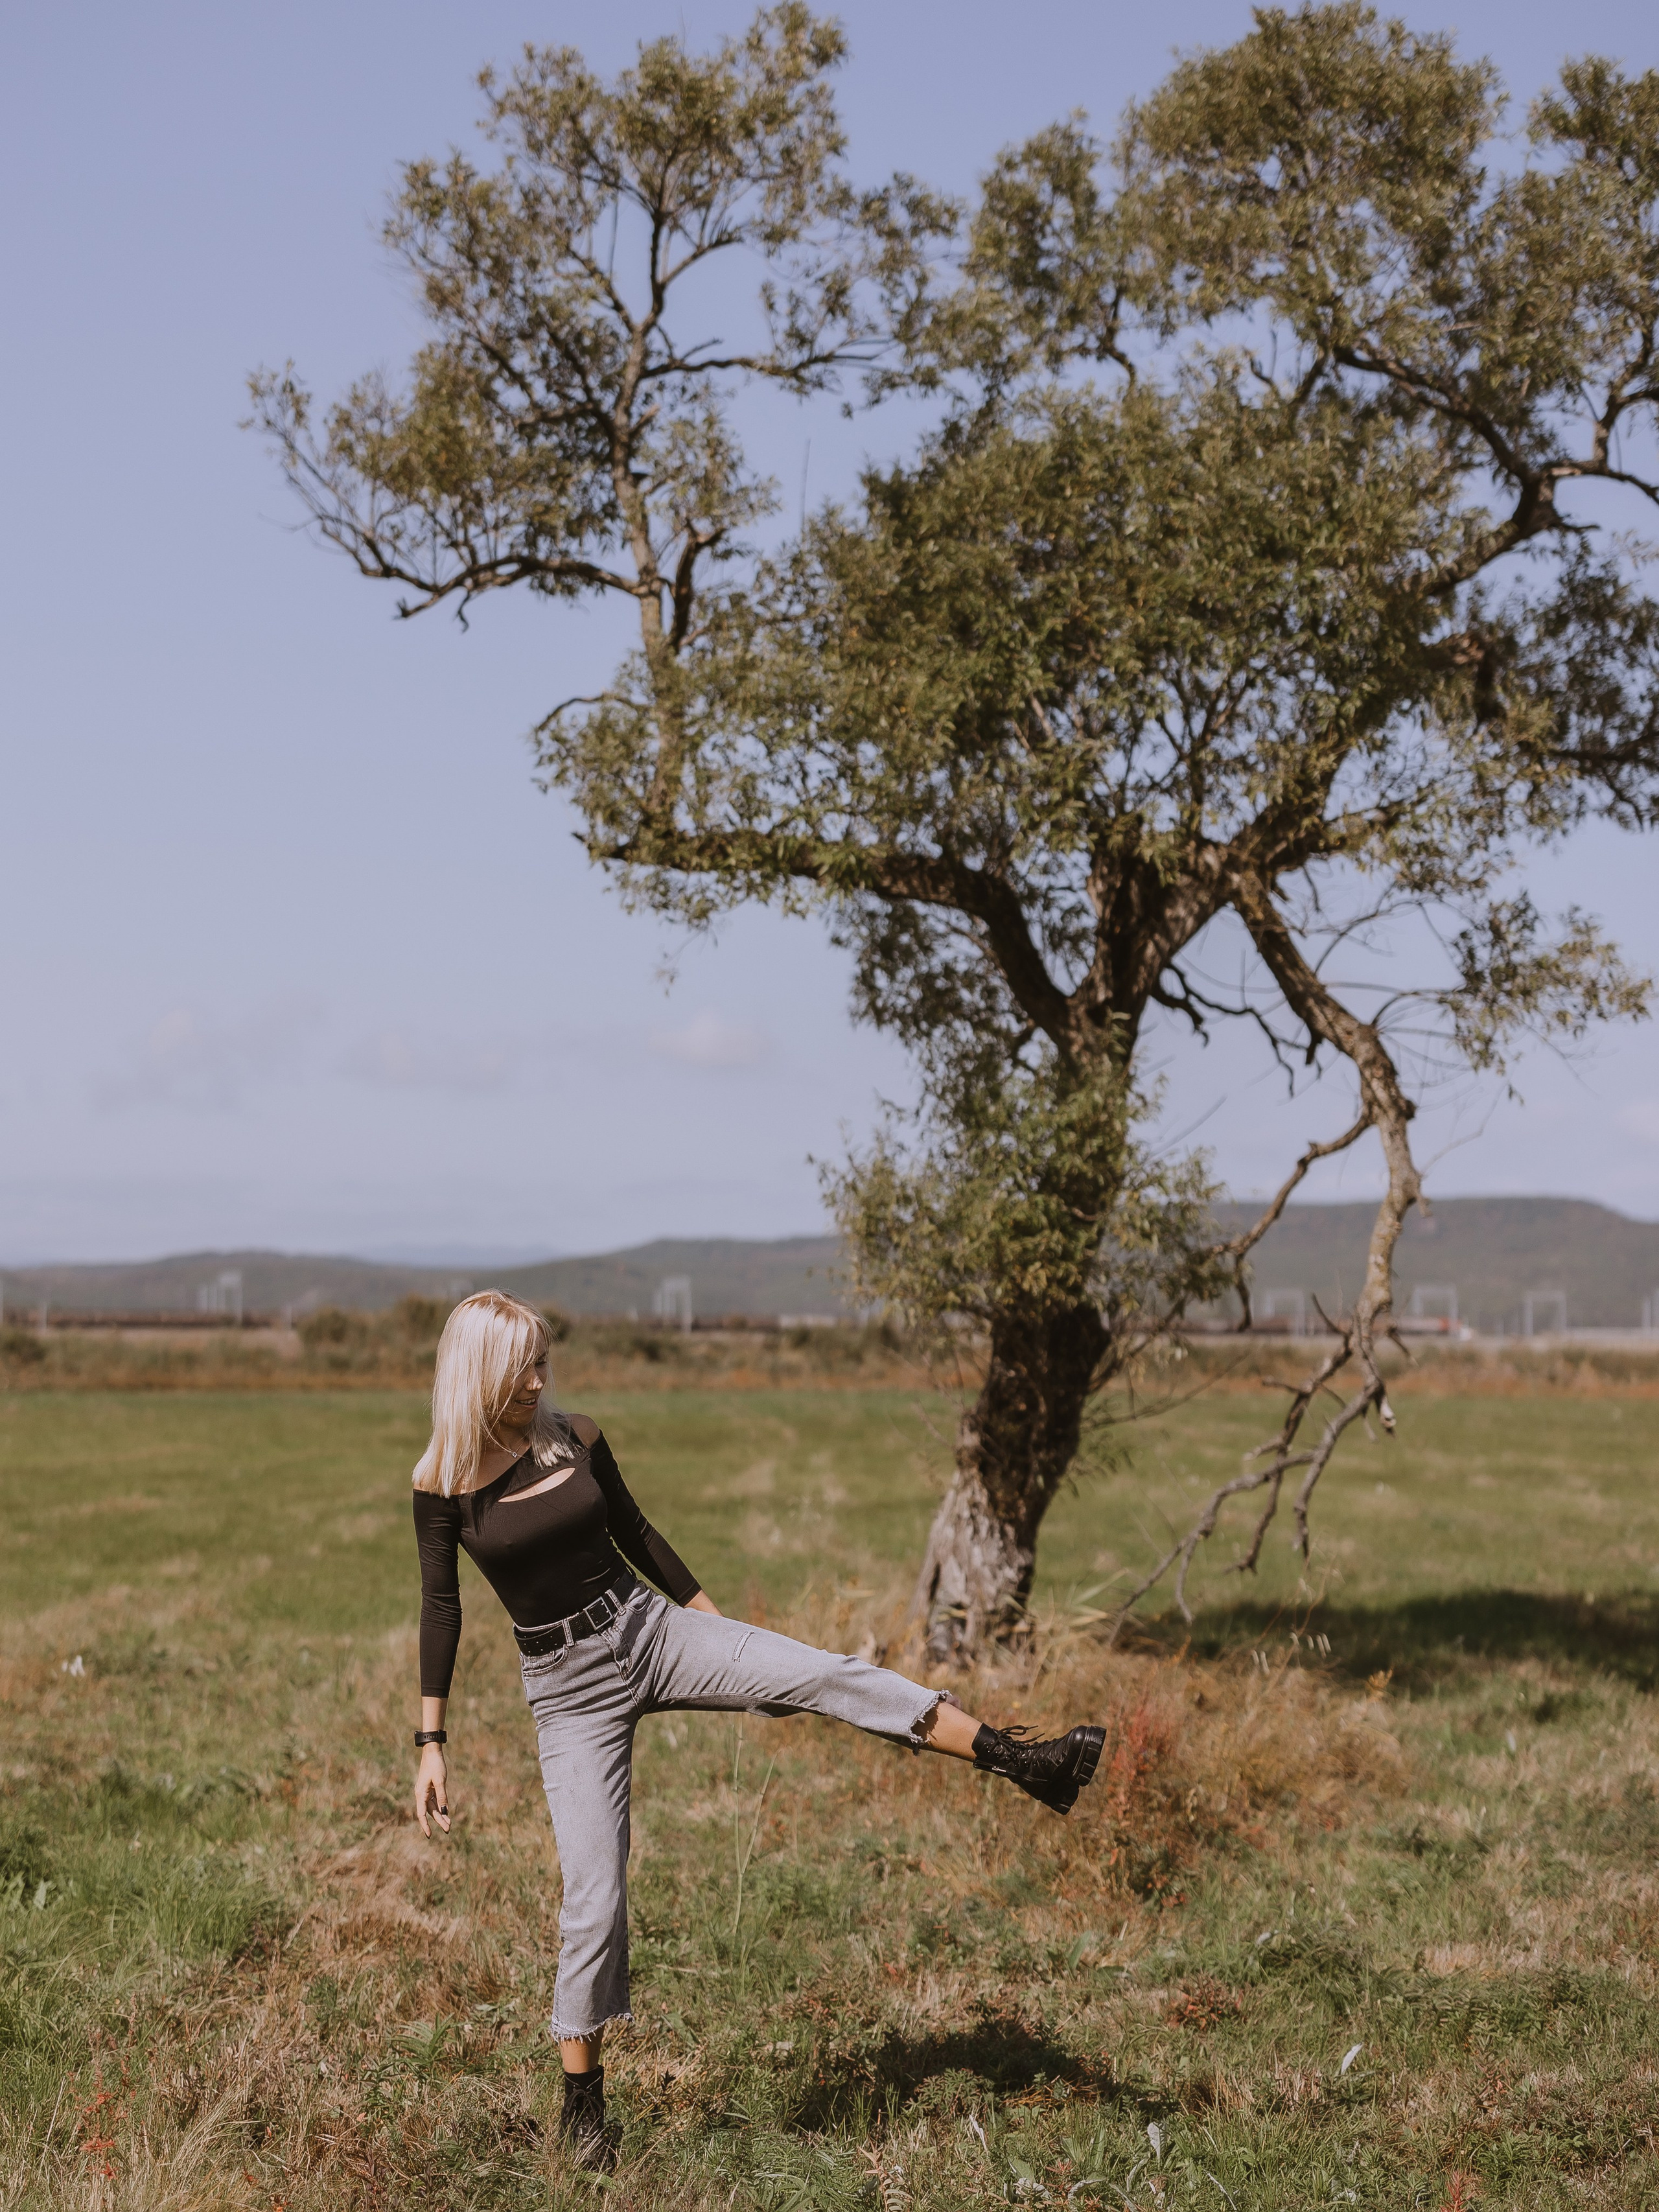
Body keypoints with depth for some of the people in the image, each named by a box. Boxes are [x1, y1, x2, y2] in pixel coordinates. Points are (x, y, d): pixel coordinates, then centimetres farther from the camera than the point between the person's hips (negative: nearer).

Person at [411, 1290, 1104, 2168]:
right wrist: (432, 1746, -4)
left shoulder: (577, 1439, 0)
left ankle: (1023, 1762, -19)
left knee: (830, 1677, -17)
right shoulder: (443, 1481, -8)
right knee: (594, 1896, -3)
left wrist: (719, 1628, 17)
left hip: (649, 1631, 2)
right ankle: (581, 2096, 15)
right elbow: (440, 1608, -3)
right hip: (569, 1686, -2)